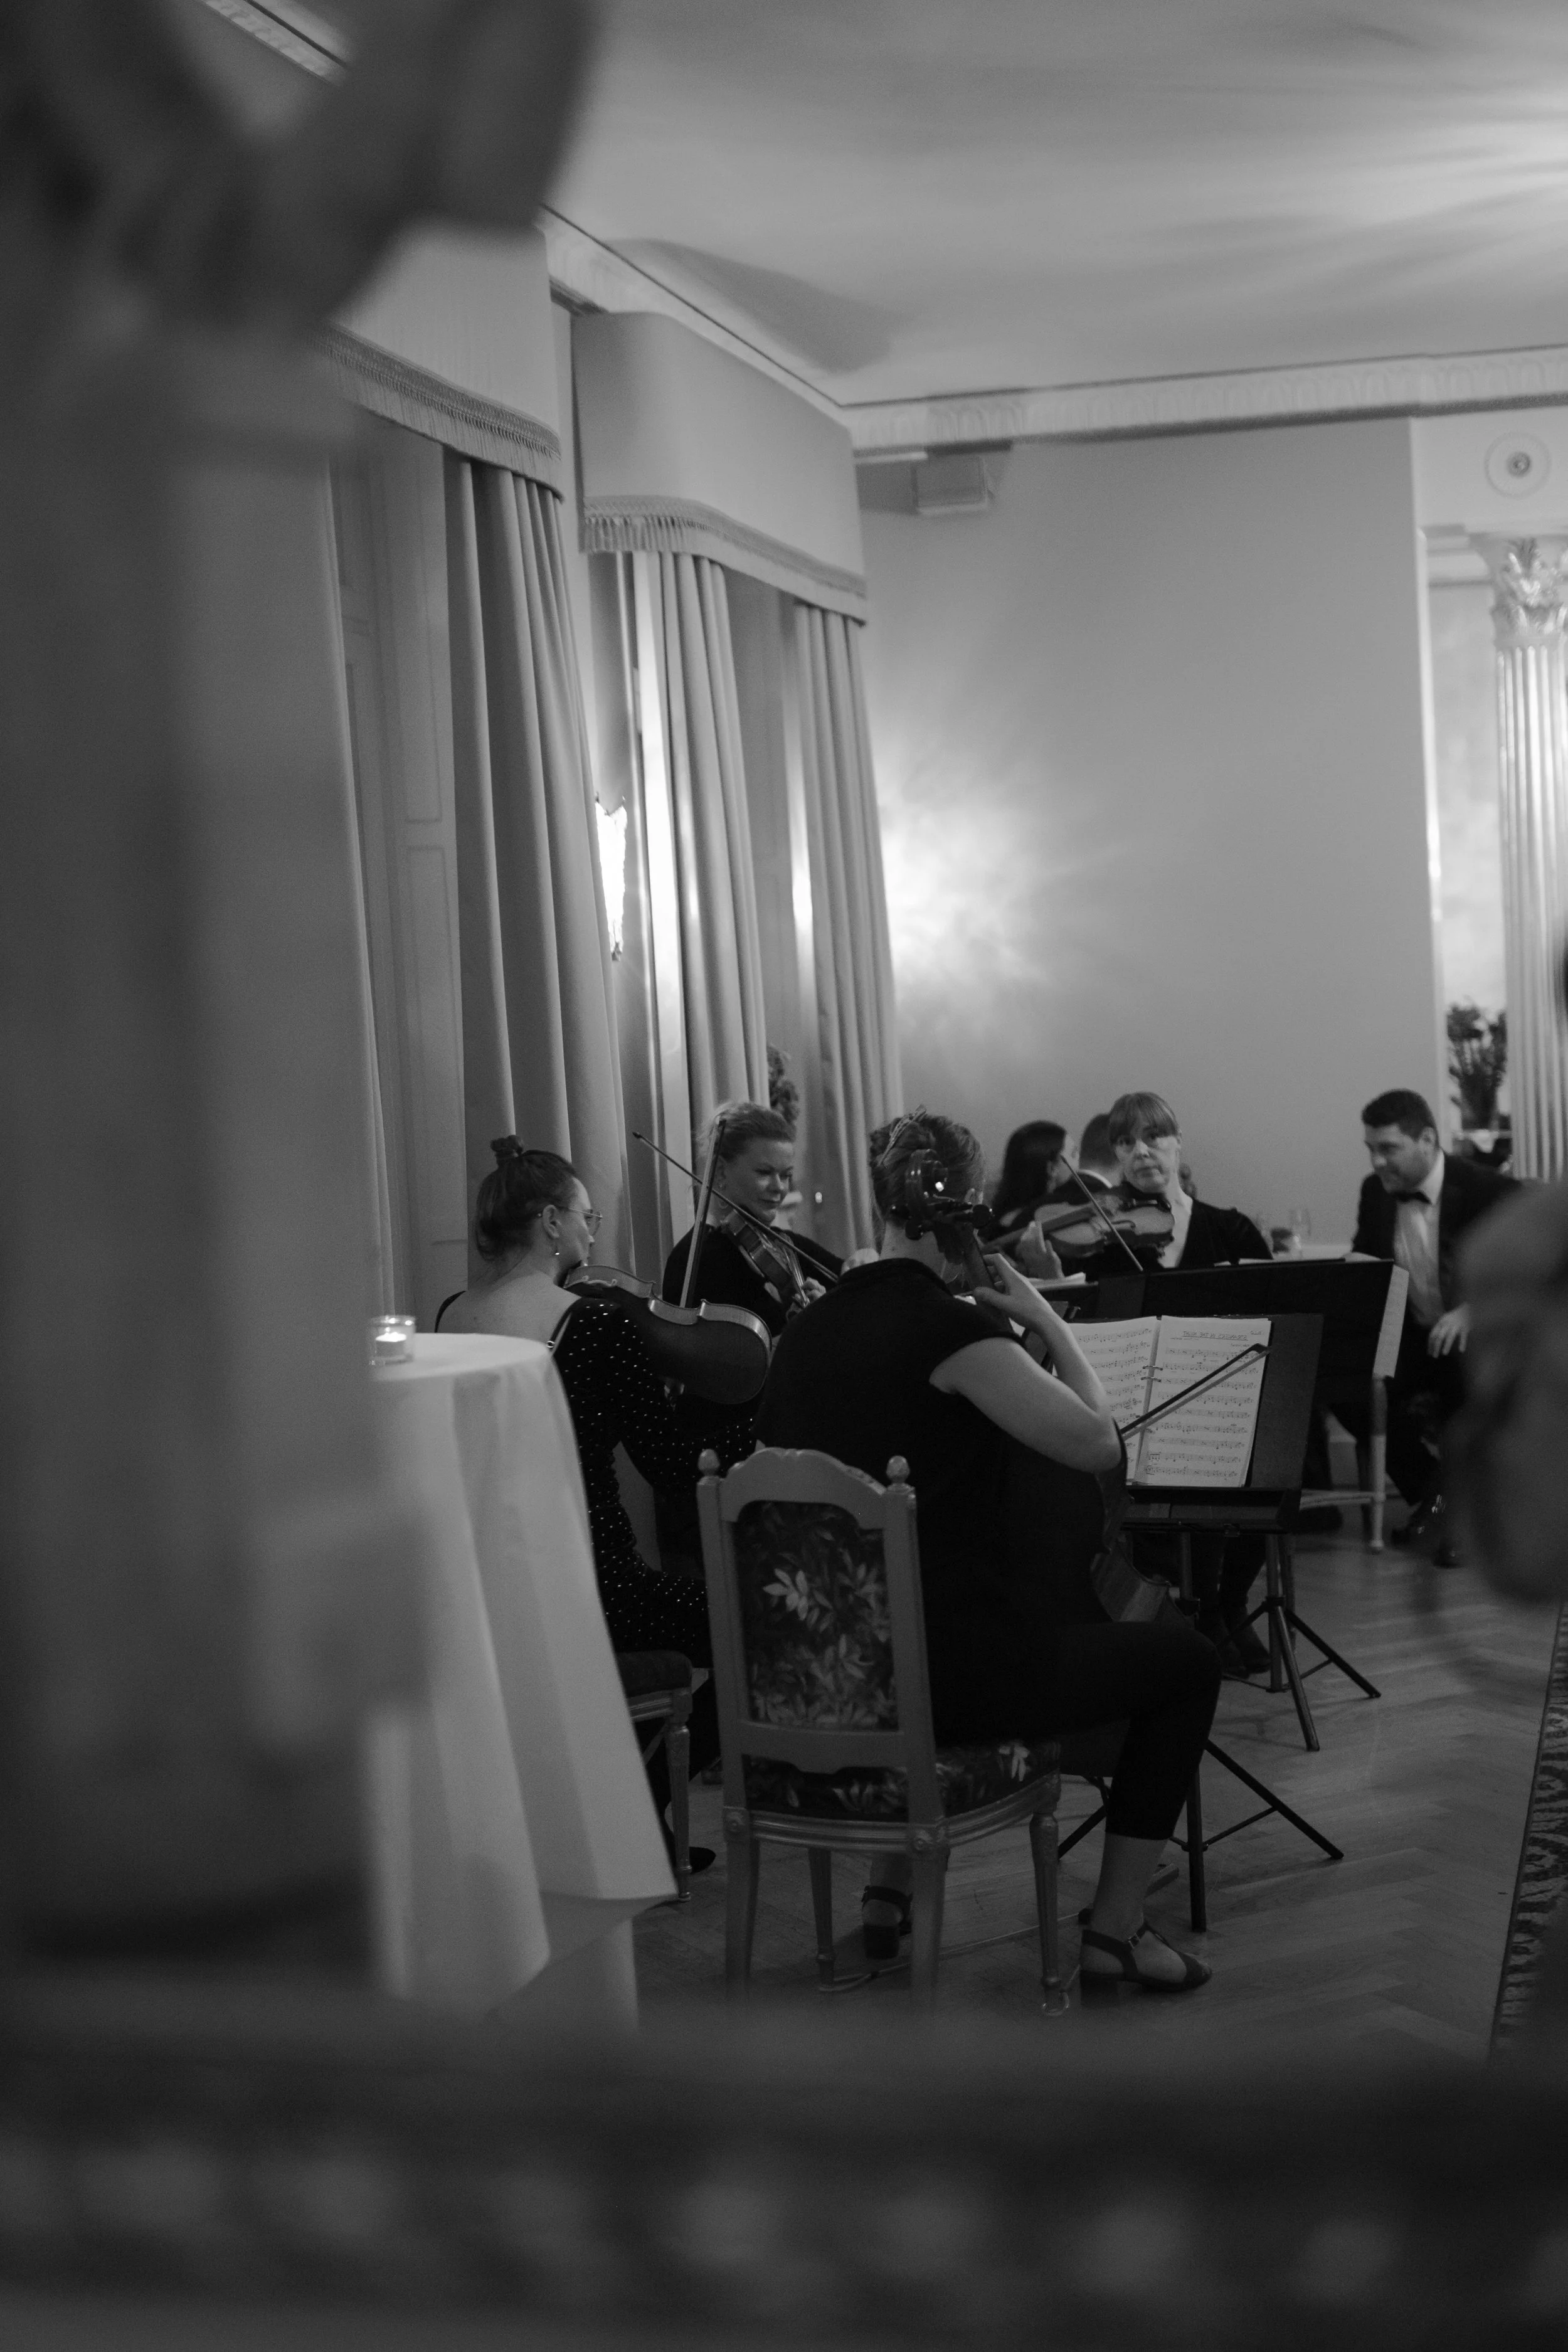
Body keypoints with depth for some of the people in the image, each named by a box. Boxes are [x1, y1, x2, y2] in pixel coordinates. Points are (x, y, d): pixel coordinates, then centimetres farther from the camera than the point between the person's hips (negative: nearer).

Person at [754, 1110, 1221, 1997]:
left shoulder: (809, 1331, 6)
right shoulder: (953, 1328, -17)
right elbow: (1097, 1442, -19)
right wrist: (1046, 1317, -7)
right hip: (957, 1674, -7)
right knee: (1187, 1662, 12)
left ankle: (894, 1885, 36)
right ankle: (1116, 1929, 12)